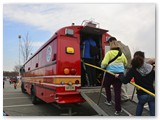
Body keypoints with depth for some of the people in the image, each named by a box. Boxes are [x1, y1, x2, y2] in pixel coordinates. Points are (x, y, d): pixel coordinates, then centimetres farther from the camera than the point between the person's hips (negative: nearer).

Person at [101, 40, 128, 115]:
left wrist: (102, 66, 5)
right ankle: (118, 110, 10)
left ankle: (109, 101, 34)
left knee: (107, 86, 26)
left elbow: (104, 63, -16)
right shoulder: (121, 54, 7)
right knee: (117, 91, 5)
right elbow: (126, 63, 18)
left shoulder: (109, 53, -7)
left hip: (110, 73, -3)